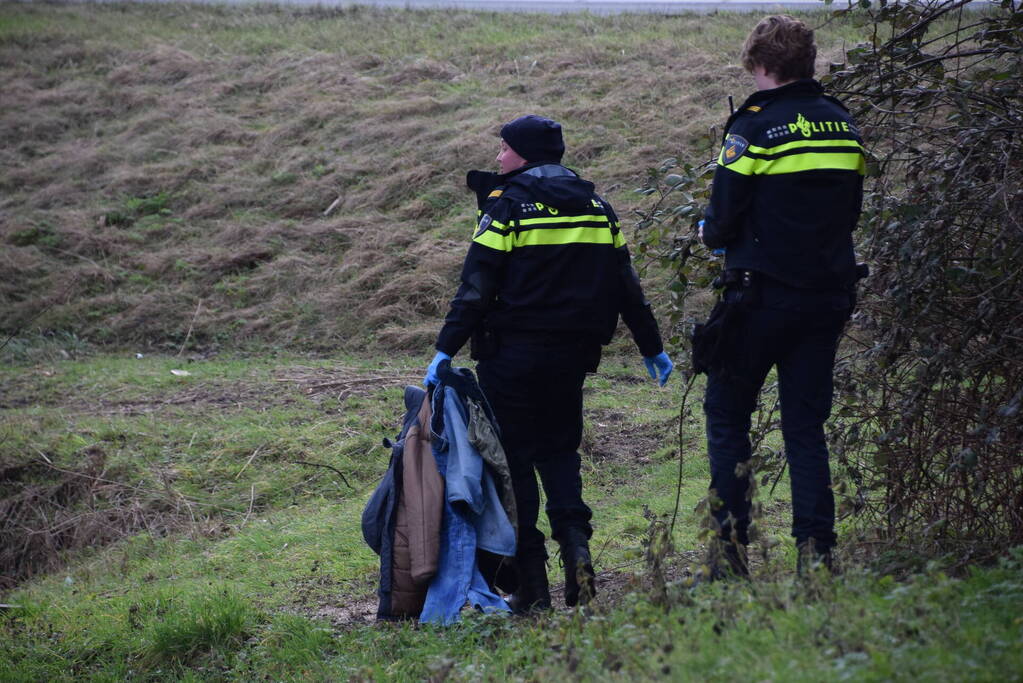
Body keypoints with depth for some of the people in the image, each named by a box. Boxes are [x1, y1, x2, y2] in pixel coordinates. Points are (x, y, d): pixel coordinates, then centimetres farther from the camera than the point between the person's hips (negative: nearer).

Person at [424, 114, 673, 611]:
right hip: (573, 355, 5)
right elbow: (626, 286, 14)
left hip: (514, 355, -5)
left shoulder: (507, 206, -7)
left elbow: (476, 289, -14)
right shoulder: (596, 207, 11)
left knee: (513, 459, 1)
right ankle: (575, 543, -5)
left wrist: (445, 351, -14)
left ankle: (530, 582, -1)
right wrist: (652, 349, 21)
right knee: (559, 449, 18)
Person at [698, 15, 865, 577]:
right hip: (829, 294, 5)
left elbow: (724, 221, -11)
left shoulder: (754, 125, -12)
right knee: (806, 424, 10)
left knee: (727, 415, 8)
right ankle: (816, 548, 1)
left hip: (763, 296, -5)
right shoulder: (843, 125, 8)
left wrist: (710, 231, 10)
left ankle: (731, 546, 3)